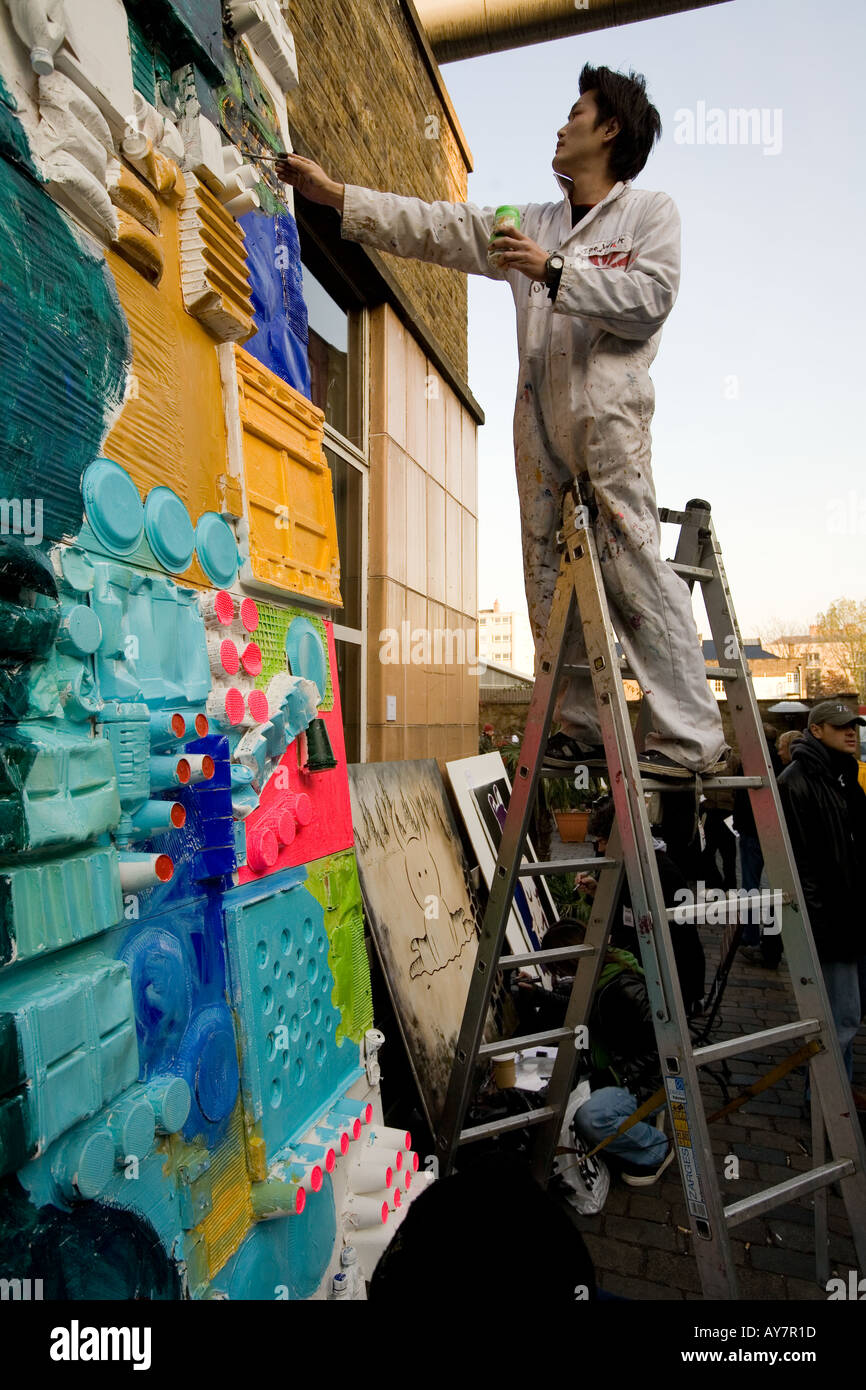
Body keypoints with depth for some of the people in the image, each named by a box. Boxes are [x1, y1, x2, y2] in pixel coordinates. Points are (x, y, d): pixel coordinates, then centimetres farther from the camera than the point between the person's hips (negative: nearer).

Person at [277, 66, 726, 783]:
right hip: (540, 420, 6)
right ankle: (581, 725, 8)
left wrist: (555, 271, -8)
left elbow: (650, 299, -6)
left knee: (634, 569, -14)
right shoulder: (530, 223, 25)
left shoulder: (651, 212, 11)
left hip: (609, 411, -5)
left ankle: (689, 737, -8)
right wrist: (333, 192, 18)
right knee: (551, 577, 1)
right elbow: (434, 226, 22)